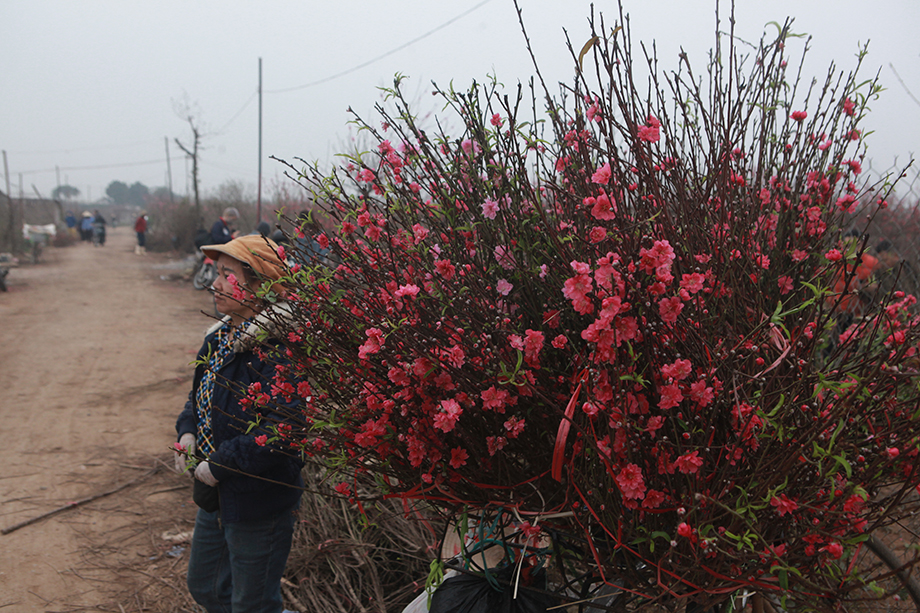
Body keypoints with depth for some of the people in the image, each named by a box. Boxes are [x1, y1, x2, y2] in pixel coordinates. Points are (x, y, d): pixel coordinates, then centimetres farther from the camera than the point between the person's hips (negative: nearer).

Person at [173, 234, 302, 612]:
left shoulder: (275, 351, -26)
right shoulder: (221, 337, 3)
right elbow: (201, 396, 19)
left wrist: (220, 466, -23)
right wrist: (188, 431, -1)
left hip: (259, 506, -9)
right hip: (216, 497, 10)